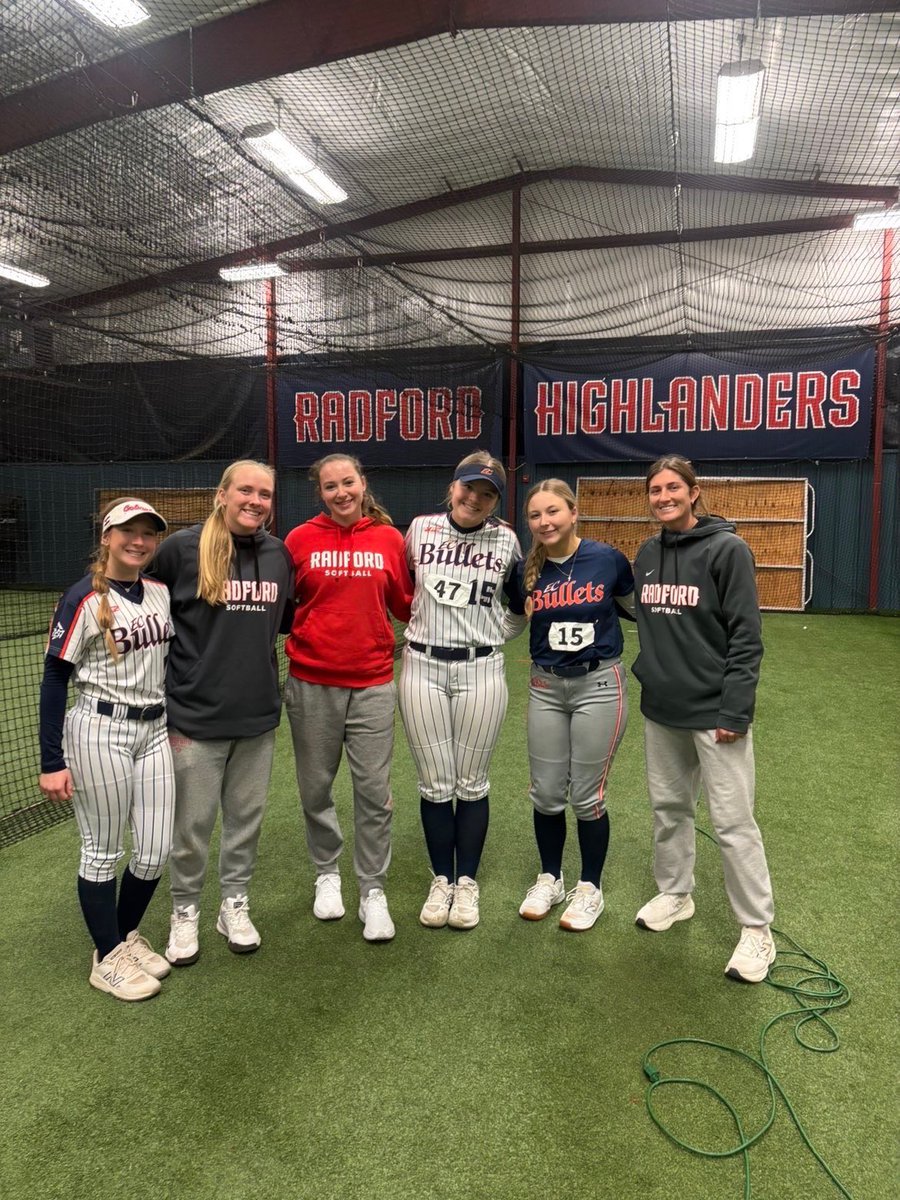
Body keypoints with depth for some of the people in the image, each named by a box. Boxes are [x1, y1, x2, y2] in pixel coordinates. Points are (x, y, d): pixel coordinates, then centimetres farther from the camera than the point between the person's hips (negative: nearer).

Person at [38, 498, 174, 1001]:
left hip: (154, 732, 6)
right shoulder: (84, 599, -11)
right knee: (103, 853, 7)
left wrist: (175, 724, 18)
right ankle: (109, 958, 26)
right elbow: (55, 680, -10)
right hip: (100, 733, -6)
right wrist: (52, 763, -12)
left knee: (156, 850, 9)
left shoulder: (160, 592, 7)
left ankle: (127, 935, 35)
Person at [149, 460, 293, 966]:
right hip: (198, 715, -4)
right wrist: (165, 702, -2)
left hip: (260, 715, 4)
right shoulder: (182, 548, -9)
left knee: (247, 819, 15)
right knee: (193, 825, 9)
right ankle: (185, 911, 31)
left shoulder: (280, 553, 4)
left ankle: (235, 904, 35)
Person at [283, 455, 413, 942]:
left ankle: (372, 890, 20)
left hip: (372, 684, 0)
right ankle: (327, 873, 36)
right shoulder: (300, 540, -1)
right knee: (315, 787, 13)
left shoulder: (389, 539, 1)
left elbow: (406, 604, 9)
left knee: (374, 790, 3)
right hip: (311, 683, 1)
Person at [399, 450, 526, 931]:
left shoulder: (506, 540, 1)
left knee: (471, 784, 8)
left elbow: (521, 603, 16)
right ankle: (441, 881, 25)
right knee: (435, 784, 7)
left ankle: (467, 883, 24)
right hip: (423, 669, 1)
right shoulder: (421, 528, 1)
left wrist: (498, 635, 9)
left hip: (481, 671, 0)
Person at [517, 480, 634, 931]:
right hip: (546, 687, 3)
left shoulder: (607, 558, -9)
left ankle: (590, 888, 26)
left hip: (598, 684, -3)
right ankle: (550, 878, 33)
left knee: (587, 795, 5)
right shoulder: (528, 570, -1)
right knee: (546, 792, 11)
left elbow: (638, 605, 7)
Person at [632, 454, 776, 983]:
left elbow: (747, 637, -13)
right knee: (669, 807, 17)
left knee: (733, 822, 0)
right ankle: (675, 895, 37)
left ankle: (758, 930, 15)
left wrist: (735, 711, -16)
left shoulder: (727, 549, -11)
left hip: (714, 711, -6)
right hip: (661, 710, 6)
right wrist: (649, 674, 13)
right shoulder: (647, 554, 8)